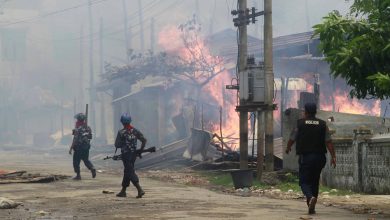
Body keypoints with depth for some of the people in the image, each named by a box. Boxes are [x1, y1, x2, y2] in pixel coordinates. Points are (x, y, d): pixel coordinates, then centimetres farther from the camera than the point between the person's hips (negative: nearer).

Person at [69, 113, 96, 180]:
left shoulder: (78, 129, -17)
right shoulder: (88, 128, 6)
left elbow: (75, 140, -18)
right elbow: (89, 137, 13)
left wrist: (71, 148, -14)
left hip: (79, 147, -7)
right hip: (86, 147, 7)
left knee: (76, 162, 5)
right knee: (86, 160, 20)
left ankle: (78, 175, 6)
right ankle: (92, 169, -2)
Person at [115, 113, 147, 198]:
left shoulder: (121, 132, -12)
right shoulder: (135, 131, 3)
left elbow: (117, 145, -10)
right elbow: (144, 140, 1)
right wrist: (140, 150, 10)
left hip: (126, 154, -6)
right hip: (133, 154, 6)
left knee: (130, 172, -7)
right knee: (127, 172, 17)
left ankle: (140, 190, -21)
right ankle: (123, 191, 25)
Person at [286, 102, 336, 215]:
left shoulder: (300, 123, -1)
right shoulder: (323, 124, 5)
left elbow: (292, 139, 8)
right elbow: (328, 142, -2)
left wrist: (288, 148, 28)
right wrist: (333, 156, -2)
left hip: (305, 157, -3)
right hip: (320, 157, 3)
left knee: (304, 181, -1)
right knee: (315, 181, 15)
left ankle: (310, 197, -31)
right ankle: (311, 207, 16)